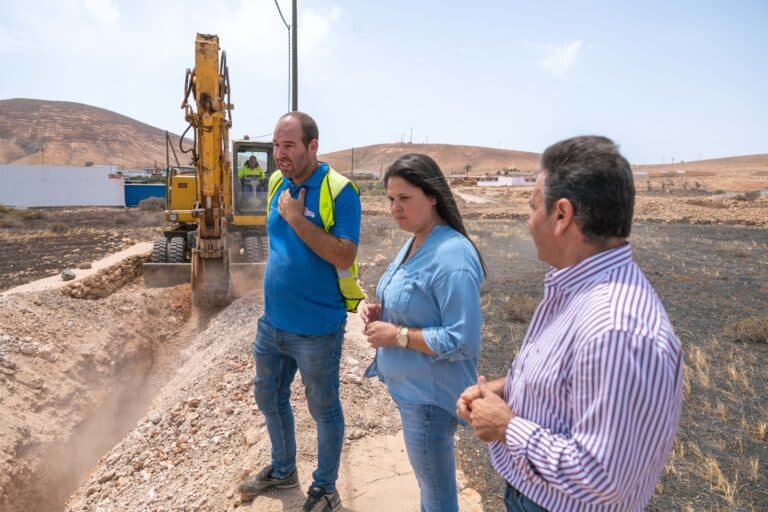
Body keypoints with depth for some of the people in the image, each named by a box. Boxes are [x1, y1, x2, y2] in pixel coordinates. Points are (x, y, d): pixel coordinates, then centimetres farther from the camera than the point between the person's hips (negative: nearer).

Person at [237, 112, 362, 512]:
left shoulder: (339, 190, -17)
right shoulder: (277, 184, 4)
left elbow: (345, 258, -25)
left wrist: (297, 218, -25)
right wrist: (277, 282, 14)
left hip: (315, 328, -7)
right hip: (272, 322, 8)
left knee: (324, 409, 12)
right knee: (268, 397, 22)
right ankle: (282, 469, 47)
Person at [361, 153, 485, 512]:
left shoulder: (452, 257, -26)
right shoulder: (414, 242, 4)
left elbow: (462, 341, -27)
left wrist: (398, 335, -22)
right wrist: (381, 313, -1)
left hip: (430, 393, -9)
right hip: (408, 386, 9)